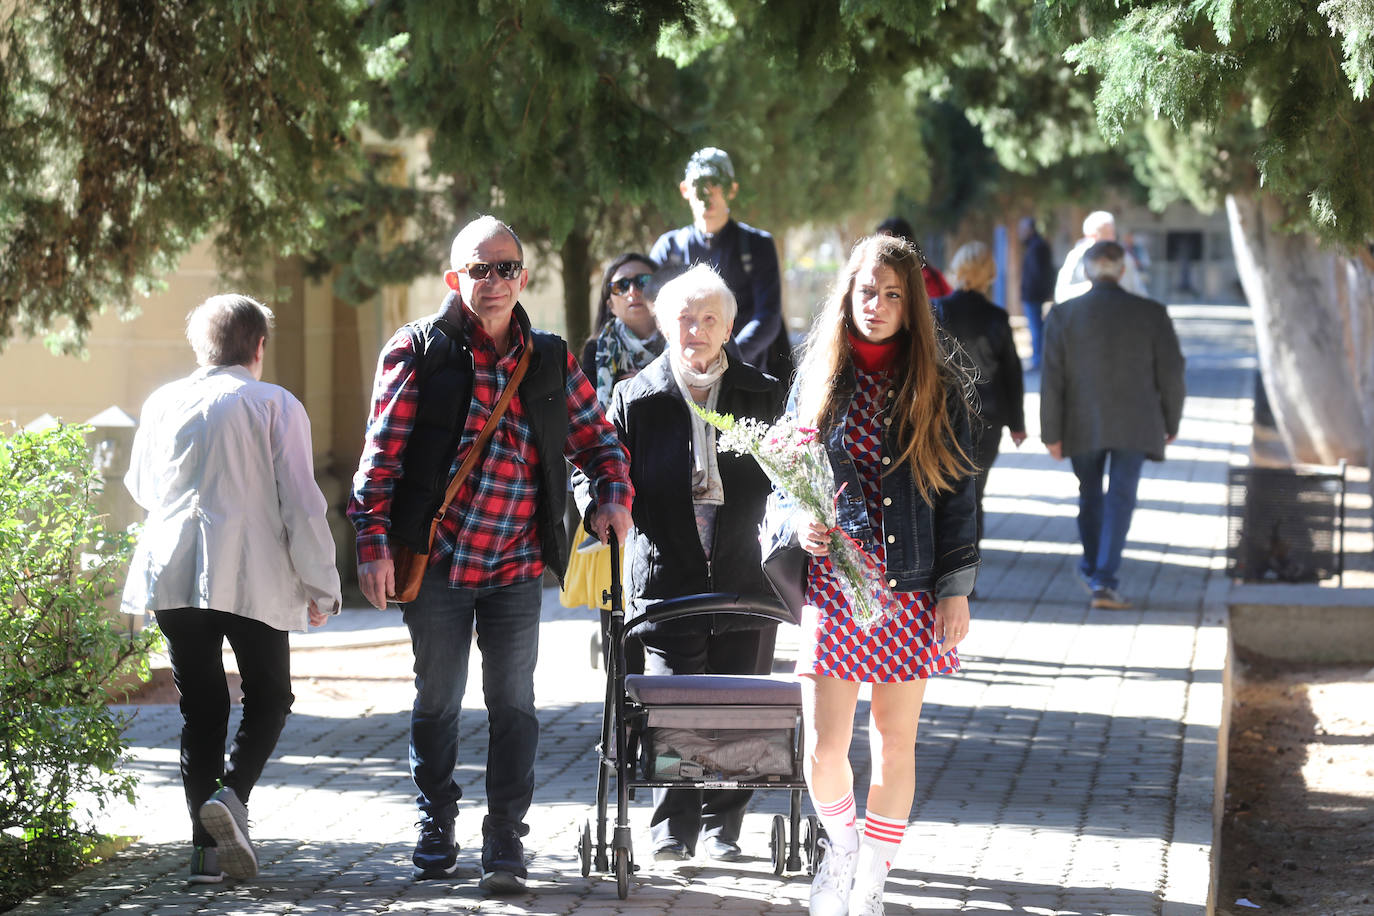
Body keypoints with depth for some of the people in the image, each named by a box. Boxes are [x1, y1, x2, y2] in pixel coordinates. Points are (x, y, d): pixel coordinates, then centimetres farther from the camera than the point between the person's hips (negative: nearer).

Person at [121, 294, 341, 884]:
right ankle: (231, 795, -13)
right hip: (253, 578, -3)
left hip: (171, 572, 3)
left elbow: (141, 487, 24)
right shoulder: (275, 405, -1)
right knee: (268, 697, 12)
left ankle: (207, 849, 3)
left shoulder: (163, 404, 9)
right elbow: (300, 502, -5)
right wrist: (321, 585, 2)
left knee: (200, 708, 9)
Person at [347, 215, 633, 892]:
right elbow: (383, 451, -5)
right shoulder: (418, 349, -3)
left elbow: (596, 438, 18)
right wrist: (374, 543, -11)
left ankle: (504, 839, 7)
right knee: (437, 700, 9)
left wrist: (615, 495, -1)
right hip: (436, 559, -2)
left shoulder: (550, 361, 7)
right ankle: (436, 827, 25)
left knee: (513, 703, 0)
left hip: (517, 566, 2)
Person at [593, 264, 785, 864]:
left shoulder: (761, 396, 8)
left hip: (743, 575, 1)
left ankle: (721, 827, 16)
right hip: (666, 575, -1)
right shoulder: (636, 398, 5)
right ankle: (672, 828, 9)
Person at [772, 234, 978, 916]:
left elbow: (958, 492, 3)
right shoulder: (818, 376, 4)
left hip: (909, 587, 0)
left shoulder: (939, 386, 1)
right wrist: (798, 524, -12)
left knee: (895, 739, 6)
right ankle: (839, 841, 25)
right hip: (832, 584, 0)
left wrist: (956, 588, -2)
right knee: (823, 747, -5)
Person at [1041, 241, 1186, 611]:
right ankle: (1103, 581, -11)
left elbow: (1052, 380, -5)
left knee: (1090, 494, 20)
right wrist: (1171, 422, 12)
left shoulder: (1063, 315, -4)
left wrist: (1052, 433, 0)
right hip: (1134, 424, -1)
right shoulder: (1151, 314, -4)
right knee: (1120, 498, -1)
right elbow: (1171, 373, -1)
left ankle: (1092, 567, 35)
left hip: (1083, 424, 1)